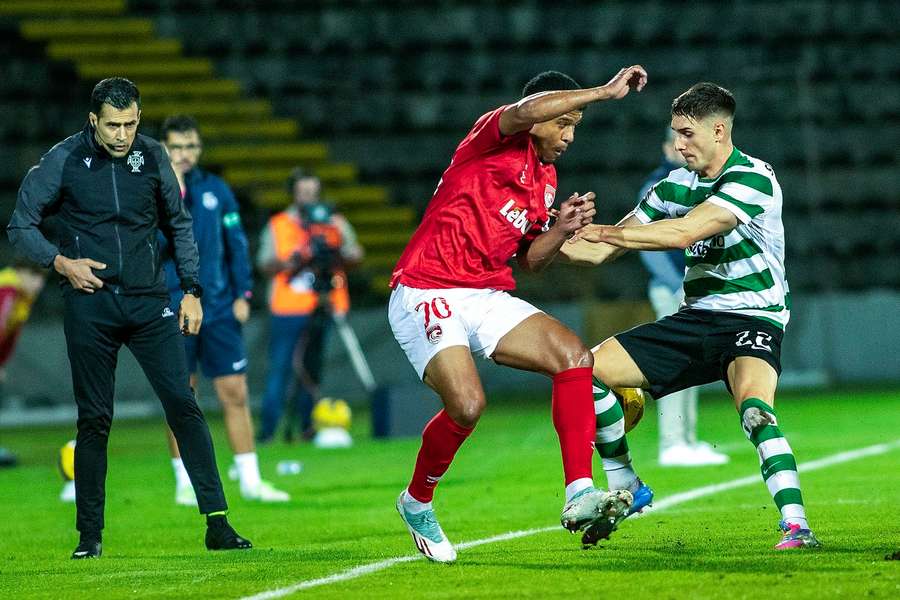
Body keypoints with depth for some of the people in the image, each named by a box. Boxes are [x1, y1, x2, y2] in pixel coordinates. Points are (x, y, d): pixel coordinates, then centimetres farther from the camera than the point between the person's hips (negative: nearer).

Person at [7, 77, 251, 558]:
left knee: (184, 405, -8)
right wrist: (60, 262, -10)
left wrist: (191, 290, 10)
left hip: (148, 302, 2)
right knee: (94, 420, 1)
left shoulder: (151, 157, 5)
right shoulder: (63, 160, -3)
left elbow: (179, 225, 16)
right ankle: (89, 534, 11)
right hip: (90, 306, -2)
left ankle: (217, 523, -7)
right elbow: (21, 226, 4)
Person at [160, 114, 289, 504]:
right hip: (173, 311, -2)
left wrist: (242, 294, 4)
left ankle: (250, 480, 5)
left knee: (235, 393, 0)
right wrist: (174, 191, -19)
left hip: (218, 309, 2)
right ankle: (185, 483, 12)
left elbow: (236, 243, 12)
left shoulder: (217, 190, 8)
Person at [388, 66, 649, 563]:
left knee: (573, 355, -12)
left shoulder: (545, 177, 17)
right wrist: (604, 92, -28)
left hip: (486, 298, 8)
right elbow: (526, 111, -31)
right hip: (426, 293, -8)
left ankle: (578, 495, -17)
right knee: (467, 403, -25)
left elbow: (530, 260, 20)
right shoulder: (497, 138, -6)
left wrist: (561, 230, 0)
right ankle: (416, 503, 5)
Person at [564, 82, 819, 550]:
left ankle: (795, 524, -39)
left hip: (751, 319, -8)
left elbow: (682, 234, -27)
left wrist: (600, 231, -23)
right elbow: (600, 252, 13)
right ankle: (625, 491, 13)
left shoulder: (752, 178, -16)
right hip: (694, 318, 8)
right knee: (589, 369, -2)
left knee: (754, 406, -37)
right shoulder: (676, 185, 8)